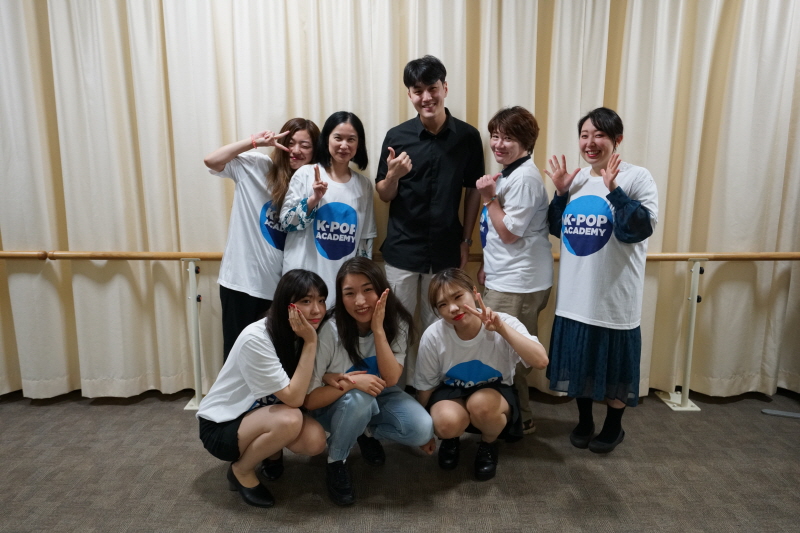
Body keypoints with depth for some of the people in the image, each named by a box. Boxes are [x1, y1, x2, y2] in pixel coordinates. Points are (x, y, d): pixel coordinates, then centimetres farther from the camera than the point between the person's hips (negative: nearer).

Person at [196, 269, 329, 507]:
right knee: (290, 420, -33)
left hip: (262, 417, 6)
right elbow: (293, 399, -30)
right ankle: (240, 471, -4)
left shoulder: (301, 335, -9)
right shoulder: (255, 339, -30)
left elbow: (307, 396, -10)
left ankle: (272, 451, 11)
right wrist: (310, 343, -31)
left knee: (315, 440, -22)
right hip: (221, 426, -5)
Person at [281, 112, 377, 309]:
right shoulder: (306, 174, -4)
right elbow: (286, 222, -5)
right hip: (306, 277, -2)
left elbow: (366, 238, 10)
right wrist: (314, 199, -18)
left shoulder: (364, 185, 5)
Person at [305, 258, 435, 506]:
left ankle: (367, 431, 7)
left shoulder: (397, 322, -17)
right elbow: (308, 399, -23)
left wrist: (378, 329, -34)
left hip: (379, 397, 3)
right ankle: (336, 461, -8)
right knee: (360, 398, -37)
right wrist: (351, 383, -37)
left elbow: (390, 379, -25)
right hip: (334, 405, -2)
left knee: (422, 429, -24)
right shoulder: (330, 330, -27)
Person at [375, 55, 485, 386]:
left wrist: (466, 240, 3)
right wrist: (393, 175, -21)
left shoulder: (468, 136, -3)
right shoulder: (397, 136, -5)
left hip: (445, 250, 0)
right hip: (402, 249, 0)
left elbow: (473, 191, 5)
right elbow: (384, 195, 0)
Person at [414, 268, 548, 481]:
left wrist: (502, 328, -42)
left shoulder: (506, 324, -23)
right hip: (451, 393, 1)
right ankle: (450, 440, 6)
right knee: (446, 423, -34)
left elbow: (541, 361, -37)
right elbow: (425, 388, -5)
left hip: (495, 393, 0)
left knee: (481, 403, -37)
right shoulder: (433, 336, -20)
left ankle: (489, 445, 0)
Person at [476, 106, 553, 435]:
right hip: (503, 278, 10)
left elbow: (508, 233, -19)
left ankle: (519, 420, 20)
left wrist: (488, 198, -17)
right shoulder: (509, 173, 13)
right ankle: (514, 413, 34)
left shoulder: (525, 178, -18)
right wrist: (487, 265, 17)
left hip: (519, 283, -10)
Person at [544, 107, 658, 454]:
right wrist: (560, 193, -2)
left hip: (615, 295, -5)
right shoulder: (576, 180, 7)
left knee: (614, 362, 10)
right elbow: (557, 229, 10)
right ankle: (584, 421, 36)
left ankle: (613, 426, 33)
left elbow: (640, 229, -19)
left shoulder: (637, 178, -8)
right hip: (575, 293, 5)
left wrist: (613, 190, -24)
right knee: (578, 358, 16)